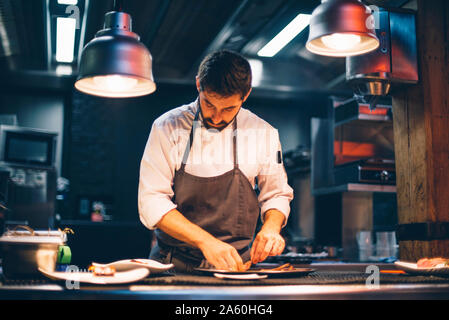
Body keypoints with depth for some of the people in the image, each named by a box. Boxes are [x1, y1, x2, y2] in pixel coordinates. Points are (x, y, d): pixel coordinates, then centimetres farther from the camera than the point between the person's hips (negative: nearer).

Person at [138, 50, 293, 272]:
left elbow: (276, 195, 13)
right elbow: (152, 202, -9)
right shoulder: (168, 127, -4)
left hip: (235, 263, 2)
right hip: (174, 266, -1)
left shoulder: (264, 133, 2)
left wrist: (271, 227, -9)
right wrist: (205, 241, -21)